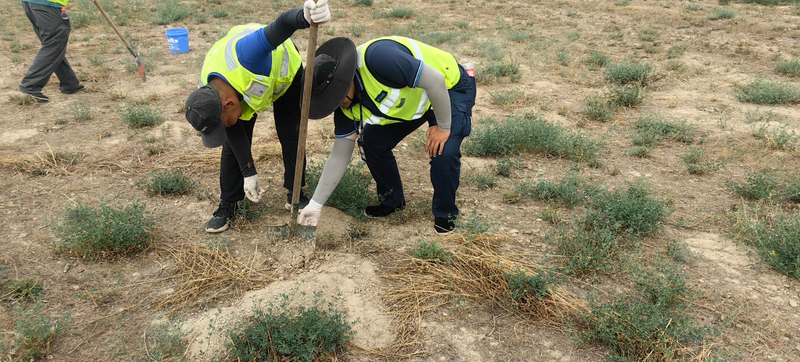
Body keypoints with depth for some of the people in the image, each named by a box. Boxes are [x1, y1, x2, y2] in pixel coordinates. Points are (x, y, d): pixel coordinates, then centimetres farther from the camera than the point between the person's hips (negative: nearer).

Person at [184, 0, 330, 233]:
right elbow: (235, 133, -15)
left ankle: (295, 194, 18)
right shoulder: (208, 97, -28)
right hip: (245, 82, 3)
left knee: (291, 135, -1)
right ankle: (227, 205, 9)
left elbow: (282, 24, -60)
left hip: (284, 69, -3)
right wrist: (249, 173, -14)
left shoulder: (244, 54, -50)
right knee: (232, 144, -4)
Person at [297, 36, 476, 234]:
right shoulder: (346, 106, -14)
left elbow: (436, 81, -35)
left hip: (450, 87, -6)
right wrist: (315, 205, -7)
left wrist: (443, 127, -24)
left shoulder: (377, 57, -40)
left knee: (444, 151, -25)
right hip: (409, 101, 7)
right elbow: (339, 156, -7)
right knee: (372, 141, -3)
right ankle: (393, 200, 20)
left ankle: (445, 213, 1)